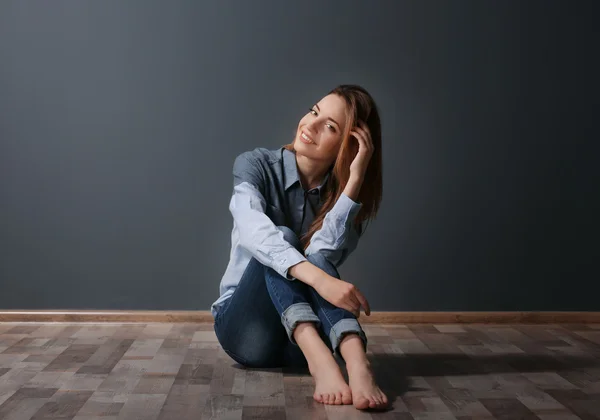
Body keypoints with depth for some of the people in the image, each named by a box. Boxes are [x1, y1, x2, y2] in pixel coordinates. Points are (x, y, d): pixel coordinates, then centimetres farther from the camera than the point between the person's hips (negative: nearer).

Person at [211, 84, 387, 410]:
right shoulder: (255, 165, -8)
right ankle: (319, 358, -49)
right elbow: (254, 232, -30)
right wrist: (319, 279, -46)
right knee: (282, 238, -27)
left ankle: (356, 361, -52)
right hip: (246, 326, -1)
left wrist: (354, 178, -27)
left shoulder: (343, 191, -2)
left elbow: (323, 257, -23)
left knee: (317, 256, -29)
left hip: (299, 340, 1)